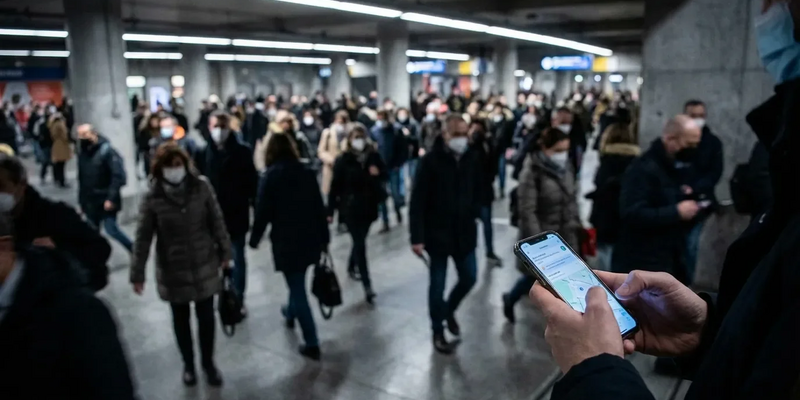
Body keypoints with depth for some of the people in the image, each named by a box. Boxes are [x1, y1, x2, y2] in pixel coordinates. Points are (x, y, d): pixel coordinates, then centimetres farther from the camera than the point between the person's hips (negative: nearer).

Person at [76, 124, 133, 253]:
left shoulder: (107, 151, -11)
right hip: (90, 202, 7)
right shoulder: (82, 154, 10)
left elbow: (119, 176, -18)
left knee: (111, 229, -8)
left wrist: (111, 198, -22)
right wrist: (81, 202, 16)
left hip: (106, 201, -6)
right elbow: (82, 180, 17)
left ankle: (134, 250, 11)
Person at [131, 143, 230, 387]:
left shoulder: (201, 187, -11)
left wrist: (225, 252, 4)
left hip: (204, 264, 0)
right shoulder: (153, 197, -12)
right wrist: (137, 274, -6)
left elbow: (217, 222, -2)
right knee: (180, 318, 16)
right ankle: (188, 364, 37)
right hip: (173, 269, 0)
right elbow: (143, 237, -7)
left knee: (206, 316, 10)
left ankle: (208, 363, 33)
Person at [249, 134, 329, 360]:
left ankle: (312, 343, 3)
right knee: (298, 283, 28)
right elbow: (319, 207, 4)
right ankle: (291, 312, 53)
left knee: (297, 288, 1)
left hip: (286, 240, -5)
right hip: (310, 237, 5)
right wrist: (324, 238, 12)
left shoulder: (271, 176, -9)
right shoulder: (307, 172, 3)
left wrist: (255, 239, 5)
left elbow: (263, 211, -9)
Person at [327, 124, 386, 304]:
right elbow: (335, 186, -7)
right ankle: (367, 285, -7)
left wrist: (378, 173, -14)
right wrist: (330, 211, -8)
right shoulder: (343, 160, -8)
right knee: (360, 244, -8)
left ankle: (351, 267, 46)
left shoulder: (374, 156, 0)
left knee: (359, 241, 18)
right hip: (350, 207, -4)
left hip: (369, 206, 4)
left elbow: (385, 175, 10)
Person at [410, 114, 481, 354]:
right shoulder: (431, 161, -14)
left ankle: (449, 310, 41)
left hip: (465, 232, 5)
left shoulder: (471, 158, 0)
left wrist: (475, 213, 2)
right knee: (437, 285, 7)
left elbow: (478, 190, 16)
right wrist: (417, 237, -17)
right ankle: (438, 332, 25)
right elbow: (418, 202, -15)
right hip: (438, 233, -4)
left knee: (469, 278, 12)